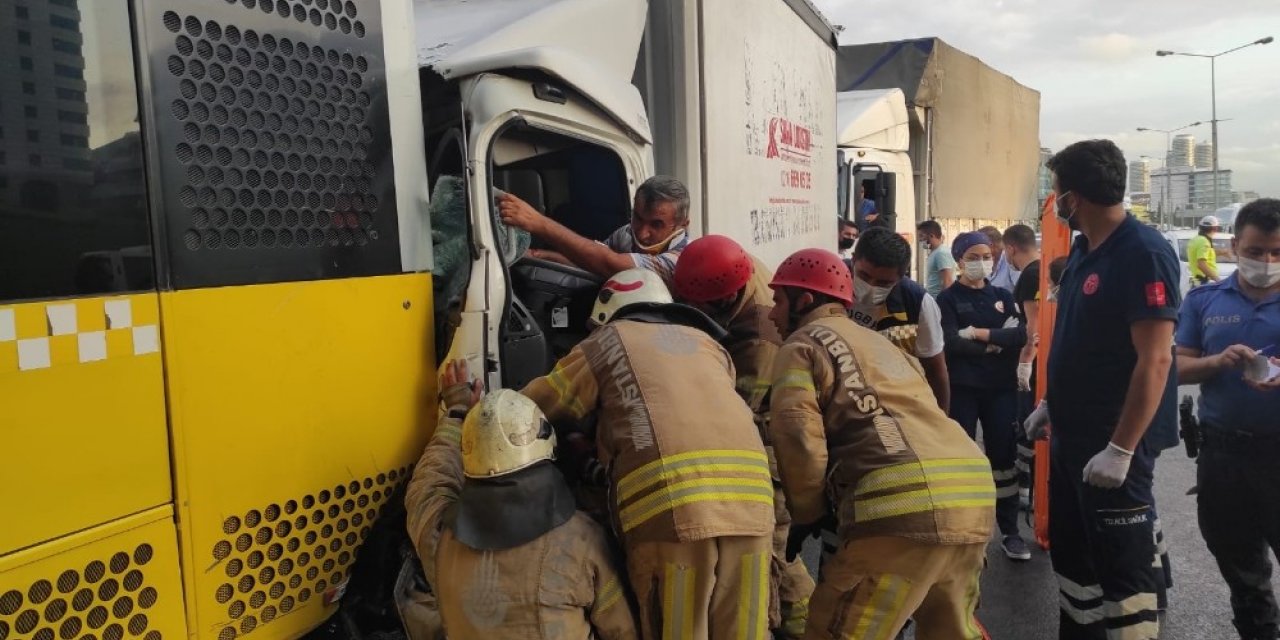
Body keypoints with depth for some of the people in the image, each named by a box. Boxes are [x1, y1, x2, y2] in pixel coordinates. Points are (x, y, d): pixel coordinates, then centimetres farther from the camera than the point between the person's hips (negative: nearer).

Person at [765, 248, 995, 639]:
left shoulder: (803, 344, 8)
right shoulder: (880, 343, 32)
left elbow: (797, 436, -6)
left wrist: (807, 514, 8)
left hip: (902, 503, -8)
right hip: (974, 493, 8)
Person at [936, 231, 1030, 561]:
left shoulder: (1003, 296, 11)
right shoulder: (948, 299, 0)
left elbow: (1021, 335, -4)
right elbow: (951, 343, -14)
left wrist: (982, 333, -13)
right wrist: (994, 345, -9)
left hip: (1001, 388, 3)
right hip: (962, 388, -3)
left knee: (1004, 456, 6)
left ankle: (1010, 531, 16)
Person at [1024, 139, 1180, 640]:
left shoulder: (1143, 253, -18)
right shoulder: (1082, 250, 9)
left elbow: (1155, 360, -23)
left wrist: (1121, 449, -24)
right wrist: (1051, 404, 18)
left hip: (1113, 445, -9)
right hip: (1072, 435, 9)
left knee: (1123, 566, 2)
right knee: (1071, 553, 19)